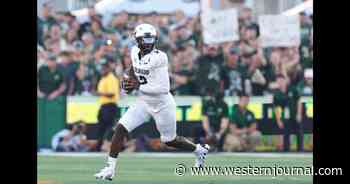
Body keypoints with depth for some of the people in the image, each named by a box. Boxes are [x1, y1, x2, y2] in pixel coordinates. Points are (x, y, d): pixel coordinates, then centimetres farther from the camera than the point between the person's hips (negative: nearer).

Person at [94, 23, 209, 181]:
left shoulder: (159, 58, -26)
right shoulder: (135, 52, -4)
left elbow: (164, 88, -29)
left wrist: (139, 86, -28)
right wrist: (129, 79, 2)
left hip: (162, 104, -6)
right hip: (144, 102, 6)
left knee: (169, 141, 12)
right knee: (120, 129, -9)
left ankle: (200, 150, 39)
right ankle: (110, 169, -2)